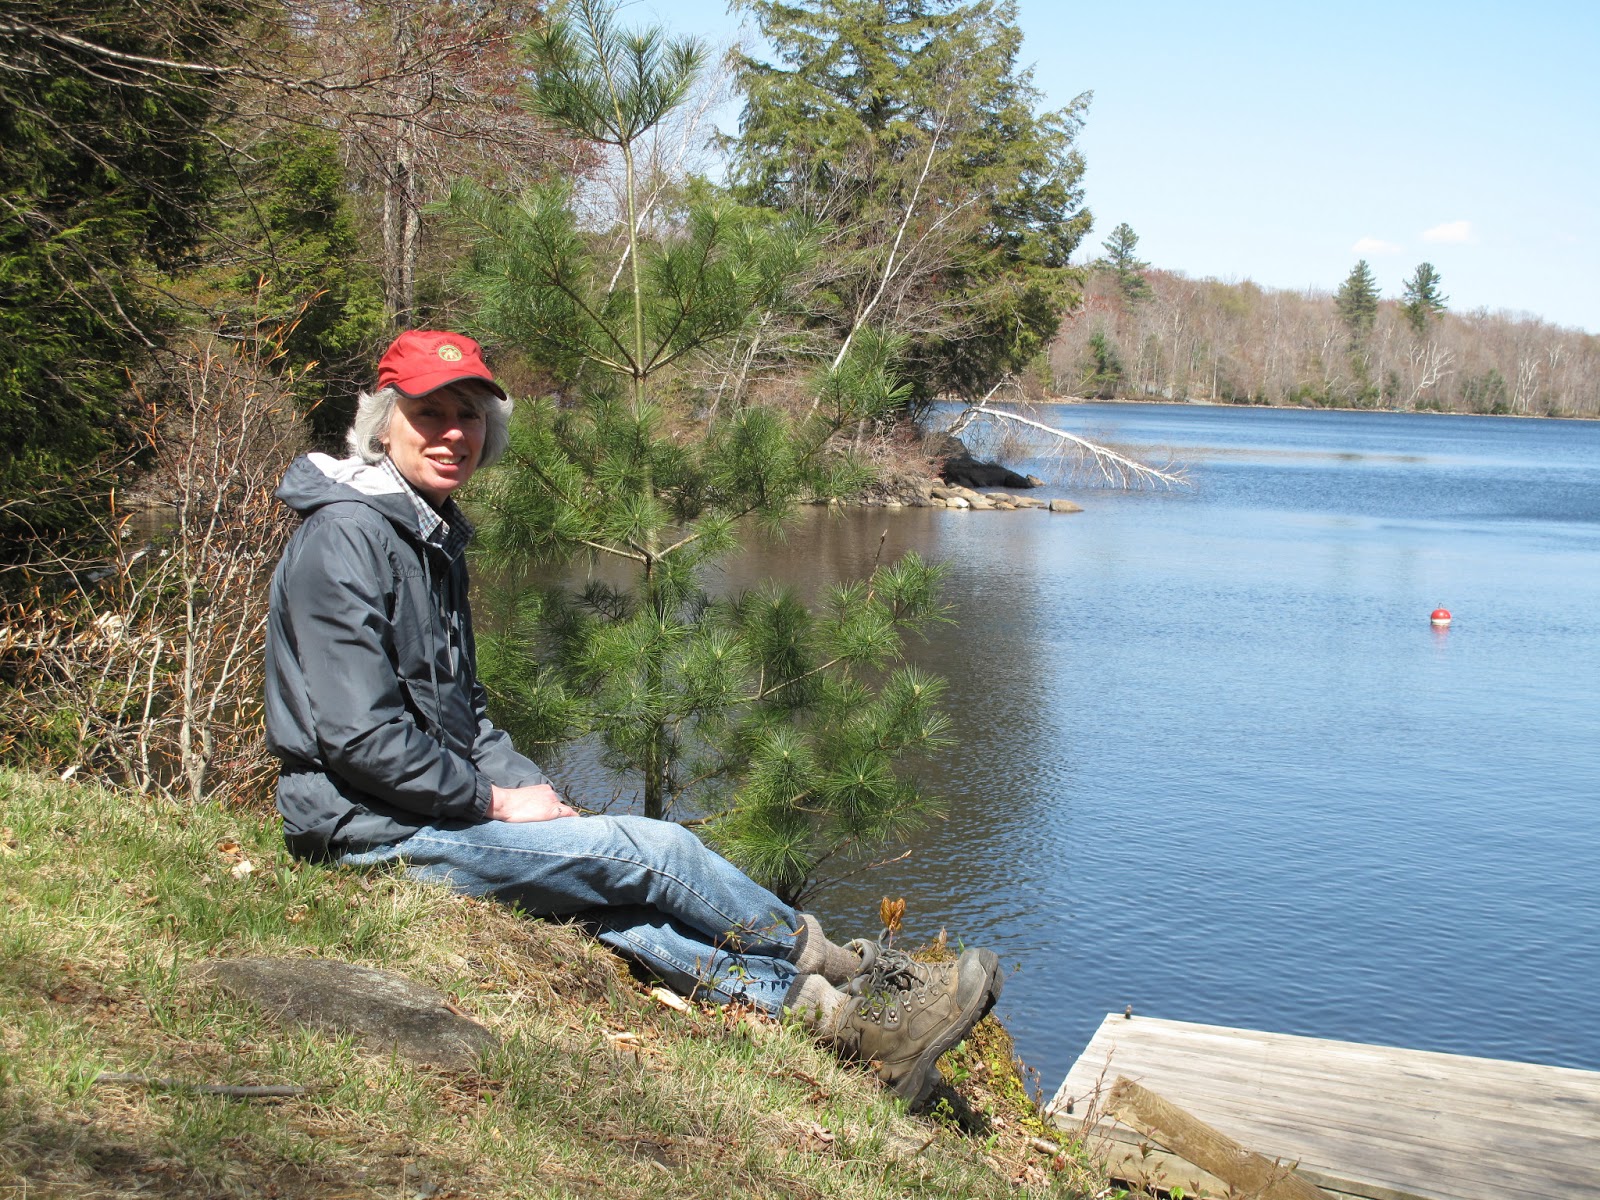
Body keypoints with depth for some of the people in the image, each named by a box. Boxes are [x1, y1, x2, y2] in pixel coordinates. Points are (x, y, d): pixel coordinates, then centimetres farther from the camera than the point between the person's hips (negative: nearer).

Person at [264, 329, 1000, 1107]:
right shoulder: (345, 539, -16)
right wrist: (496, 801, -13)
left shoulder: (431, 538, 15)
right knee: (652, 853, -12)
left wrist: (531, 786, 4)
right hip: (374, 831, -9)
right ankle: (860, 977, 4)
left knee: (616, 909, -8)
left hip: (443, 805, 9)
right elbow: (360, 738, -23)